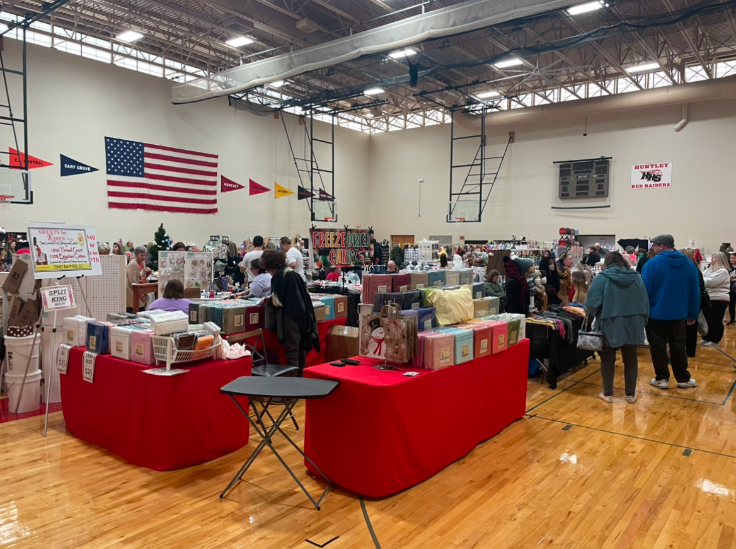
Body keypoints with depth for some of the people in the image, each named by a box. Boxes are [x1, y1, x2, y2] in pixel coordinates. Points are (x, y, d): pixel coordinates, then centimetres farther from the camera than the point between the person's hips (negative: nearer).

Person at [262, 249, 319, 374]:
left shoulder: (279, 275, -10)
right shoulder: (292, 272, 14)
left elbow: (277, 300, -14)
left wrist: (268, 301, 7)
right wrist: (271, 299, 25)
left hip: (291, 316, -9)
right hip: (303, 314, 9)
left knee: (291, 350, -3)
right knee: (300, 348, 17)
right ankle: (300, 374, 27)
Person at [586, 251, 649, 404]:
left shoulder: (602, 278, -8)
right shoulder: (636, 277, 6)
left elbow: (592, 302, -13)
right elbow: (645, 302, 9)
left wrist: (594, 315, 8)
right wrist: (642, 321, 19)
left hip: (610, 325, -3)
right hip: (632, 325, 4)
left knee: (608, 359, 9)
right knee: (631, 358, 14)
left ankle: (608, 394, 16)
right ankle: (631, 394, 22)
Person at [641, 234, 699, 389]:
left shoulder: (653, 263, -13)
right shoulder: (688, 264, 2)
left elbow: (644, 290, -14)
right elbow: (695, 292, 4)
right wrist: (693, 314, 11)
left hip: (656, 313, -4)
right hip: (679, 313, 4)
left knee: (658, 346, 7)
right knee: (678, 346, 14)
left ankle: (662, 379, 13)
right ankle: (683, 379, 23)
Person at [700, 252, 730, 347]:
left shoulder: (723, 271, -11)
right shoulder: (709, 270, 15)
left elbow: (711, 282, -20)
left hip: (719, 300, -8)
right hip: (708, 299, 8)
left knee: (716, 321, 1)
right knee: (707, 320, 12)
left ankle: (715, 341, 9)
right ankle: (706, 338, 23)